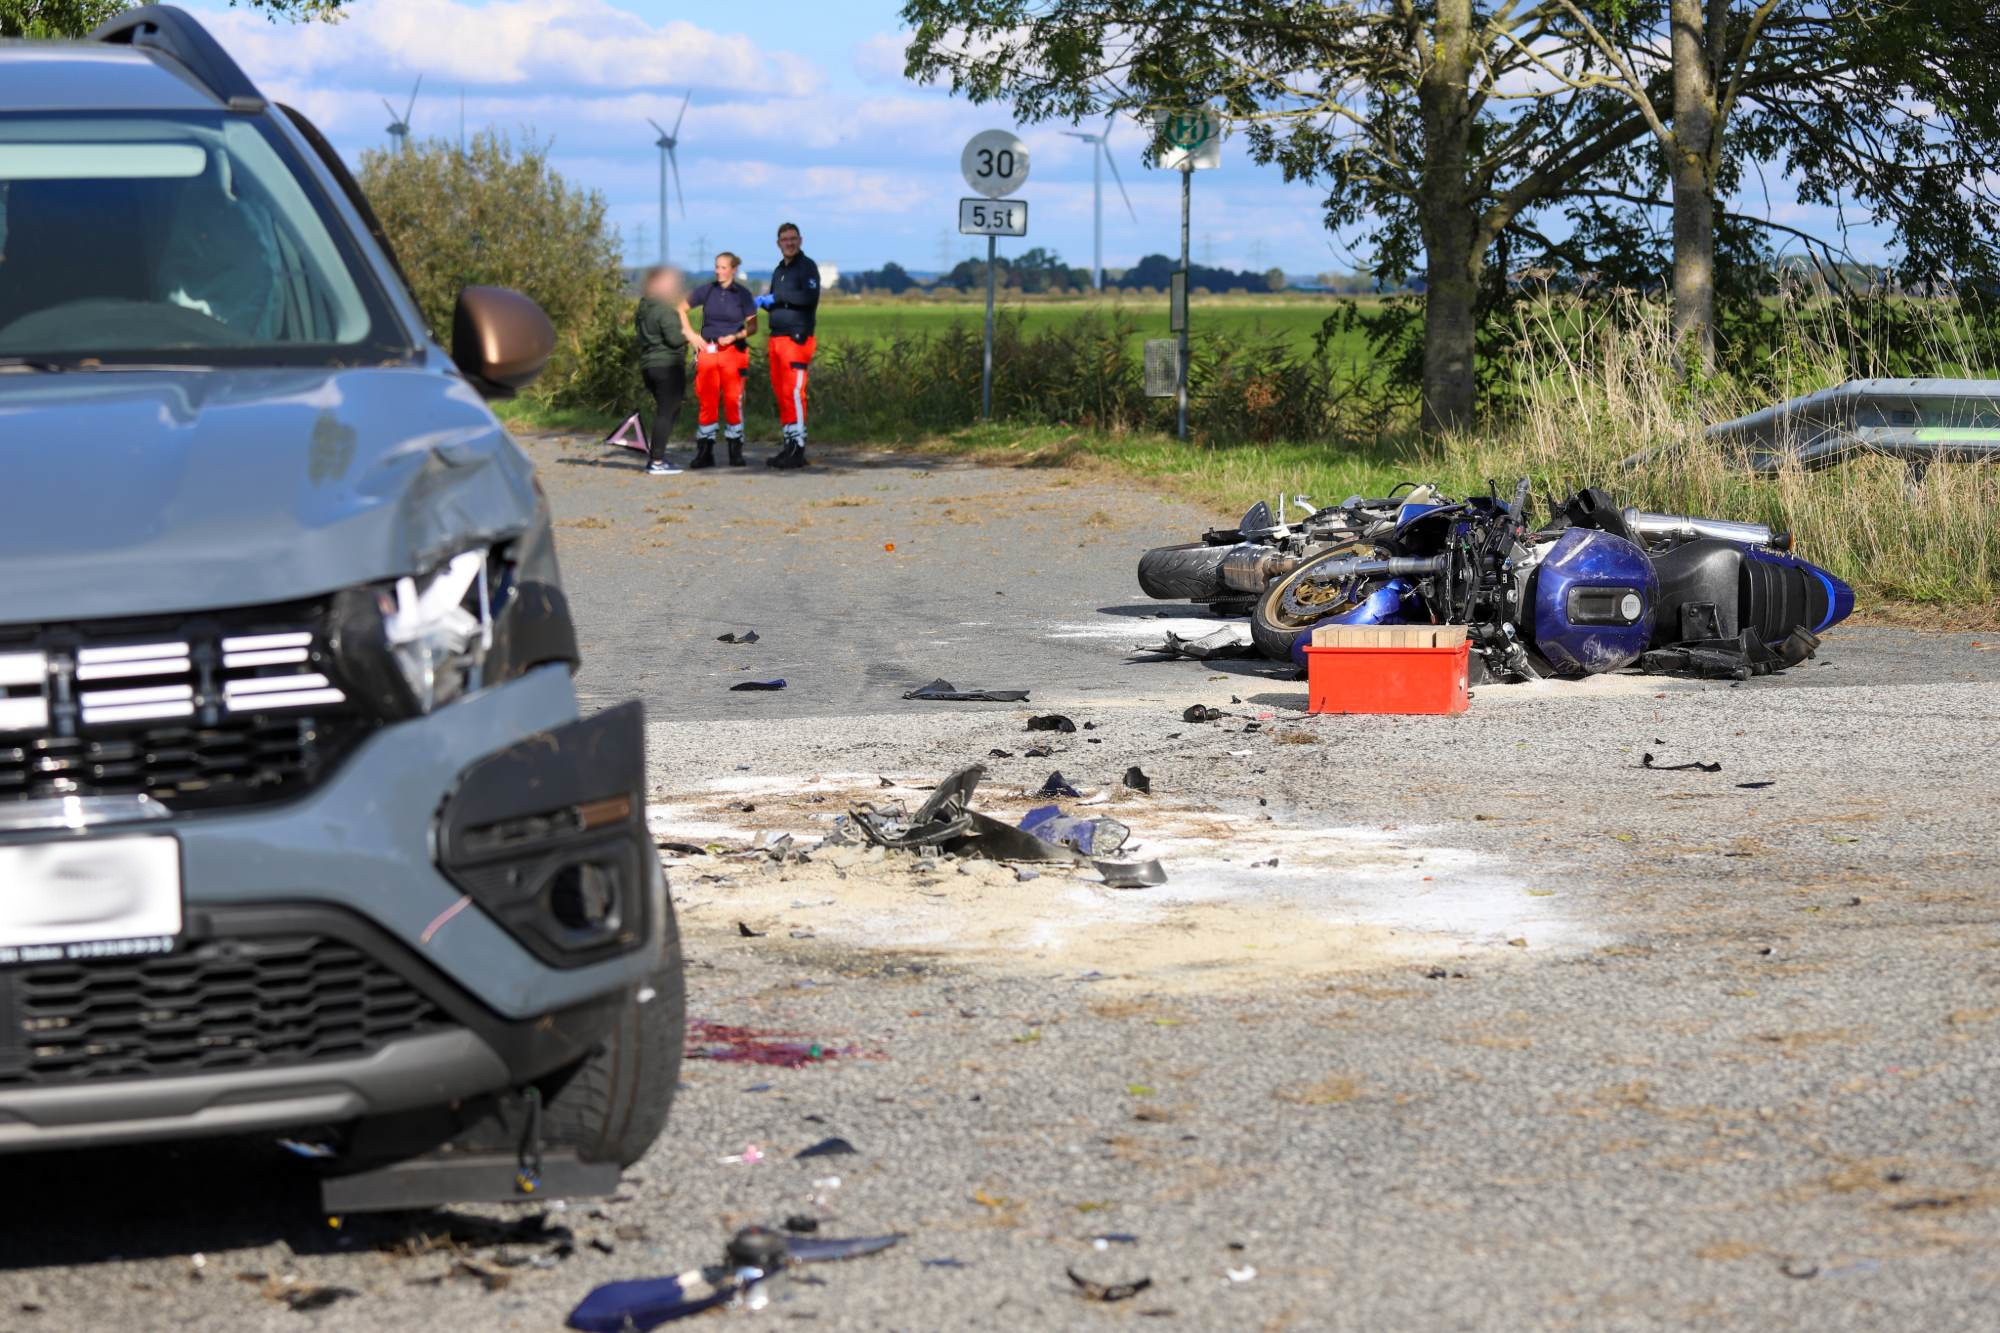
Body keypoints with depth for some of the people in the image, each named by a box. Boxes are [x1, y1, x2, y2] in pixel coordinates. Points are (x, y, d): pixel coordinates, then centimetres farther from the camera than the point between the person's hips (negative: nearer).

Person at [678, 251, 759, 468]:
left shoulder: (742, 294, 0)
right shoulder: (706, 291, 4)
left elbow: (752, 326, 2)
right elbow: (681, 308, 15)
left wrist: (735, 336, -14)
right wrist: (690, 334, 4)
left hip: (733, 351, -2)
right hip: (708, 351, 2)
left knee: (733, 401, -2)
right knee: (707, 402, 1)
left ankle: (735, 451, 7)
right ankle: (705, 452, 6)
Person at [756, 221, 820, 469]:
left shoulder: (807, 267, -4)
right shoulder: (779, 270, 22)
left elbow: (810, 297, -20)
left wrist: (776, 297, -13)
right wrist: (764, 302, 7)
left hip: (797, 339, -8)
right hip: (777, 338, 8)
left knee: (794, 393, -12)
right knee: (780, 393, 7)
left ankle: (798, 449, -12)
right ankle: (789, 446, 12)